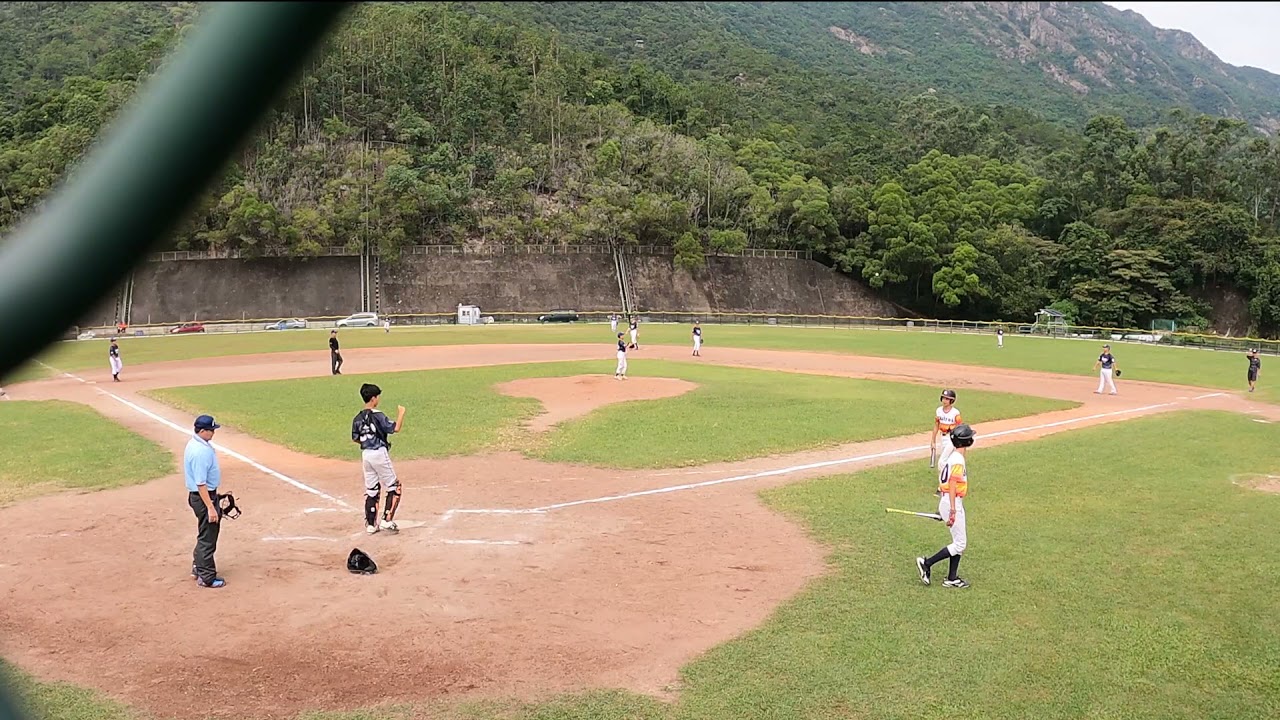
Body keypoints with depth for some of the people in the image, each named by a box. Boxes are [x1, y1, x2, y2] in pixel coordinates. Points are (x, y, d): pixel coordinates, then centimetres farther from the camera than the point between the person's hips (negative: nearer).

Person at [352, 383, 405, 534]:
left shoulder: (358, 418, 5)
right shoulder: (377, 416, -14)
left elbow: (355, 439, 10)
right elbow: (396, 428, -19)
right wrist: (401, 413, -6)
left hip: (365, 454, 7)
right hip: (379, 453, -6)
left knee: (371, 490, 13)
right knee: (394, 487, 5)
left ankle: (370, 524, 14)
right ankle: (387, 520, -3)